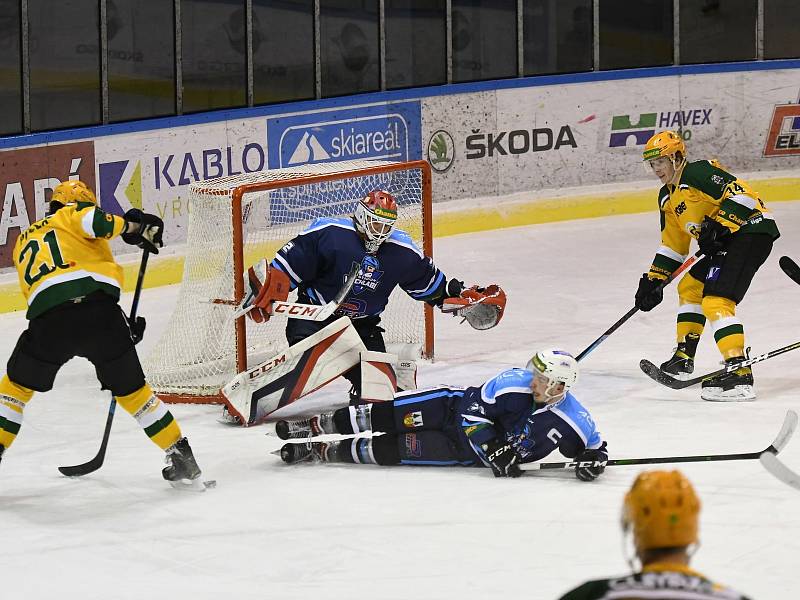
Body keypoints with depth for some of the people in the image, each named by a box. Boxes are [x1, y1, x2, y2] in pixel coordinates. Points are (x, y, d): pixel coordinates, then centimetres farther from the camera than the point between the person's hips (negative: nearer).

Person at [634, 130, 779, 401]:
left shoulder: (698, 172, -13)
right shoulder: (668, 197, 18)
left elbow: (742, 194, -23)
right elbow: (672, 245, 24)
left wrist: (718, 224, -27)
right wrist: (653, 280, 19)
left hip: (752, 229, -11)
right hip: (727, 240, 11)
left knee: (716, 302, -21)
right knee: (690, 286, 22)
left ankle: (740, 375, -29)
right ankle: (684, 357, 34)